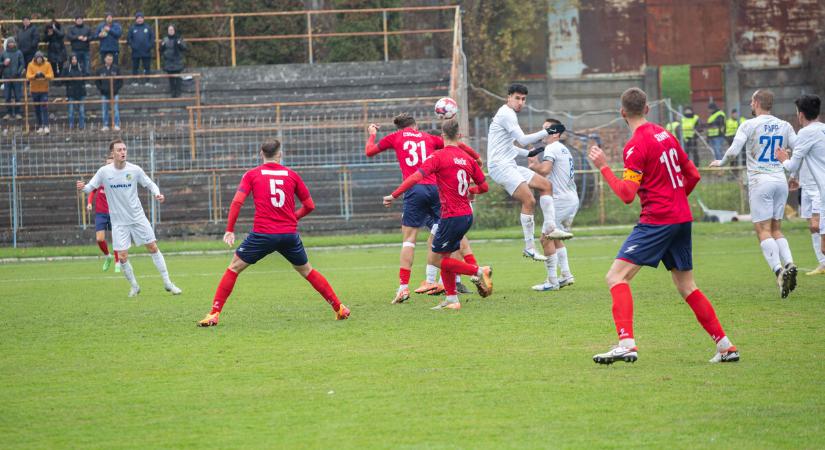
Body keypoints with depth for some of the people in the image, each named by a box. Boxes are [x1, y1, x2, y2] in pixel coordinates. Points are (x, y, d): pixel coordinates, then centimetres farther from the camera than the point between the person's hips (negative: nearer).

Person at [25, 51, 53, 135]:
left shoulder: (47, 64, -2)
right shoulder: (31, 65, -1)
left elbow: (51, 76, -7)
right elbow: (28, 76, -9)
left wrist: (45, 76, -27)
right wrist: (35, 76, -28)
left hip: (44, 90, -2)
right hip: (34, 90, 2)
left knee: (44, 108, -11)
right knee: (37, 109, 7)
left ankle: (46, 126, -14)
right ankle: (40, 126, 17)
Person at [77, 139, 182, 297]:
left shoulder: (135, 170, -7)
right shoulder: (104, 172, -9)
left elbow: (150, 184, 3)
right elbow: (90, 187, -5)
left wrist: (157, 194, -18)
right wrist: (82, 188, -28)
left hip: (138, 217, 1)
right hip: (119, 222, -1)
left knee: (153, 248, 2)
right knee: (122, 257, -5)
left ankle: (167, 283, 14)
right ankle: (134, 287, 17)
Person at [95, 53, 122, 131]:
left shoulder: (116, 69, 2)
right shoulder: (100, 70, 3)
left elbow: (121, 81, 6)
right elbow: (97, 81, 10)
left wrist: (117, 88, -5)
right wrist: (100, 89, -2)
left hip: (114, 94, -1)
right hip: (104, 94, 1)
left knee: (115, 109, -5)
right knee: (105, 110, 5)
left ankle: (117, 125, -1)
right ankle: (105, 126, 10)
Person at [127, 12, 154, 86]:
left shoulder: (148, 28, 5)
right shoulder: (132, 28, 4)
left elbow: (152, 37, 7)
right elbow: (129, 38, 5)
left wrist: (151, 45, -6)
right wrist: (132, 45, -9)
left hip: (146, 52, 1)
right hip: (136, 52, -1)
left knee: (147, 67, 3)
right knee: (135, 67, 4)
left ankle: (147, 81, 8)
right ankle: (134, 81, 9)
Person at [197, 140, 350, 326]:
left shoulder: (252, 175, 5)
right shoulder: (291, 174, 10)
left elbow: (237, 201, -6)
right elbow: (310, 205, 13)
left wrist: (229, 230, 0)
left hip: (262, 234, -2)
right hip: (290, 233, 2)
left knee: (234, 268, 10)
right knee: (307, 271, 22)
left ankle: (214, 314, 1)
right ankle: (339, 308, 23)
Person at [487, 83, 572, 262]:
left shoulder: (509, 114, 20)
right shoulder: (507, 114, -11)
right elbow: (523, 140, -18)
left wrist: (528, 153, 21)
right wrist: (546, 133, -16)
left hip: (510, 165, 11)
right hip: (500, 166, -11)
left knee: (545, 185, 9)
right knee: (529, 201, -19)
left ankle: (549, 228, 4)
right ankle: (529, 248, -15)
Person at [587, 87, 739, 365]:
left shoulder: (636, 146, -12)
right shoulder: (666, 136, 12)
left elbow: (627, 194, -16)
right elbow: (693, 176, 17)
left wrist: (603, 167, -10)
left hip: (657, 220, -8)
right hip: (682, 218, 8)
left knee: (617, 277, -10)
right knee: (686, 287, 17)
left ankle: (627, 344, -25)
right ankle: (726, 346, 16)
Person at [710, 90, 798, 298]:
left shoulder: (749, 125, -5)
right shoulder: (784, 126, 8)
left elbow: (733, 152, -12)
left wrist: (721, 162, 9)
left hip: (759, 181, -5)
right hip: (780, 180, 5)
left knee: (763, 230, -5)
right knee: (776, 229, 13)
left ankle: (778, 269, -23)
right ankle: (789, 264, -9)